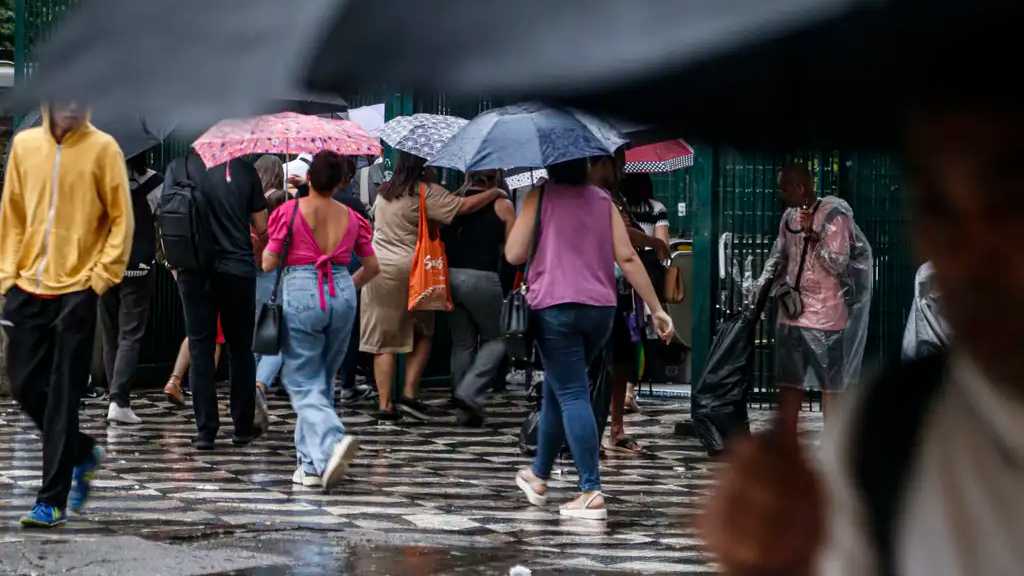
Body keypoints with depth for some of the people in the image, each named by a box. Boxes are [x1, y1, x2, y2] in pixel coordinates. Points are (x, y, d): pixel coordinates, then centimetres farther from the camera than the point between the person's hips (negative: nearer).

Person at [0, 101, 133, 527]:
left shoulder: (102, 148, -5)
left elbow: (121, 219, -3)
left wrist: (102, 275, -10)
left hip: (77, 290, -4)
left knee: (62, 397, -3)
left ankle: (53, 500, 2)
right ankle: (83, 453, 30)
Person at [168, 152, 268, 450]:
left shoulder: (178, 167, -5)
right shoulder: (244, 169, -6)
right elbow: (261, 227, -1)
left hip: (194, 271, 0)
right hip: (238, 269, 0)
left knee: (200, 348, 6)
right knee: (240, 348, 12)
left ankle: (206, 429, 2)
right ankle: (243, 427, 16)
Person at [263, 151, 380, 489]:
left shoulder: (290, 211, -6)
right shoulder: (351, 217, 6)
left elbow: (268, 264, -4)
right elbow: (372, 267, 11)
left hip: (301, 295, -4)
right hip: (342, 295, 4)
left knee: (303, 383, 1)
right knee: (323, 381, 15)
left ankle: (333, 442, -24)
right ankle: (312, 465, 17)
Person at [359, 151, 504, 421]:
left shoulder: (385, 191, 12)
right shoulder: (426, 192, -9)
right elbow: (463, 206, -13)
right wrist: (495, 193, -2)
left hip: (377, 267, 5)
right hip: (410, 270, -5)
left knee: (383, 341, 6)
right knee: (423, 334, 12)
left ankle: (385, 404, 4)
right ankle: (409, 393, 2)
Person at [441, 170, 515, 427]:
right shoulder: (502, 206, -1)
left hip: (450, 276, 5)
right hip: (483, 278, -4)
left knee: (462, 343, 13)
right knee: (494, 339, 12)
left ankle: (466, 411, 15)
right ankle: (470, 392, -9)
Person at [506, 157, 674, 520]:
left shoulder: (540, 196, 0)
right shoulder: (602, 200, 11)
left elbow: (514, 255, -4)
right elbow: (627, 257, 4)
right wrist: (657, 309, 4)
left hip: (554, 308, -5)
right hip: (600, 310, 5)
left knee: (572, 395, -6)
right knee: (557, 389, 21)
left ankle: (592, 492, -16)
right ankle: (539, 476, 33)